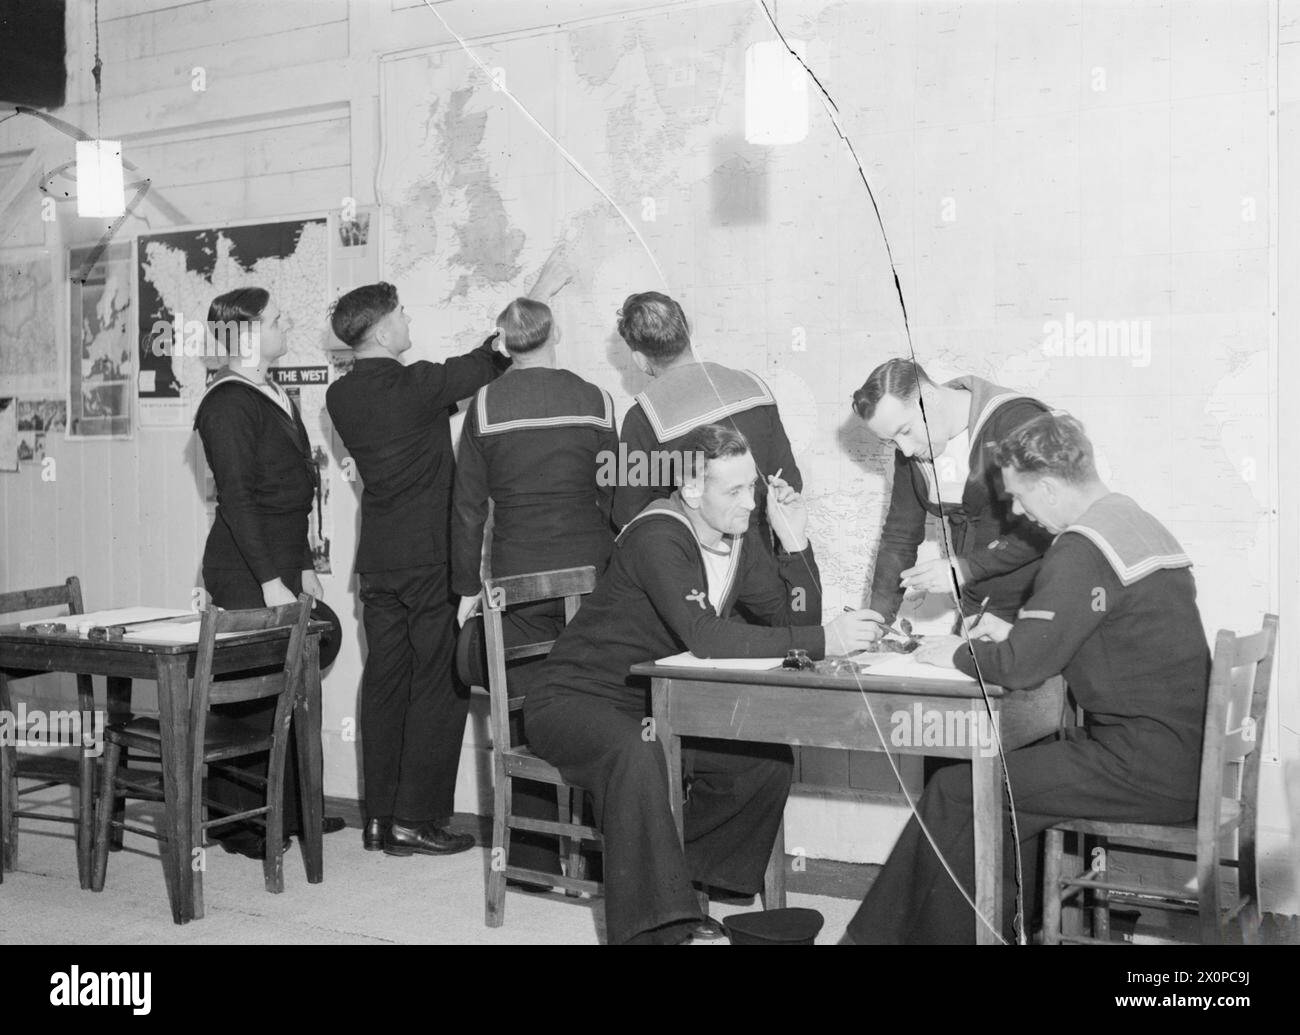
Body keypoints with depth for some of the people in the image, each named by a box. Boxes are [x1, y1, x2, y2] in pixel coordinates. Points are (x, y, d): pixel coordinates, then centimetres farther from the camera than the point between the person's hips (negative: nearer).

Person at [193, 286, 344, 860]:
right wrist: (271, 582, -19)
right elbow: (236, 499, -17)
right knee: (254, 695, -4)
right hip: (244, 574, -9)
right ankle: (240, 823, 7)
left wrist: (304, 567, 18)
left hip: (280, 566, 9)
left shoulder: (274, 396, 16)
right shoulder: (229, 403, -12)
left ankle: (288, 810, 20)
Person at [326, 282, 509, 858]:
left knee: (385, 684, 11)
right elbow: (482, 366, 0)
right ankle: (415, 820, 1)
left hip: (377, 560, 7)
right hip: (431, 556, -7)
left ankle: (378, 818, 16)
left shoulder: (341, 396, 8)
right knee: (440, 686, -1)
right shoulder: (413, 385, -13)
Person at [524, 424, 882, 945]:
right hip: (577, 701, -8)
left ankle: (676, 882, 4)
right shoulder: (658, 537, -25)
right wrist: (822, 640, -39)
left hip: (658, 705, 8)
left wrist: (794, 540, -16)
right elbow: (704, 637, -38)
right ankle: (650, 924, -29)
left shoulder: (739, 537, 1)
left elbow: (796, 621, -1)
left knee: (769, 757, -7)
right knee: (638, 755, -38)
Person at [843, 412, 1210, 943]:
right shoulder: (1138, 523, 14)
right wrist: (1013, 631, 17)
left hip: (1147, 770, -10)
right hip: (1185, 753, 10)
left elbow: (1021, 666, -19)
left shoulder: (1083, 550, -16)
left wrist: (958, 654, -1)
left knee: (956, 793, -4)